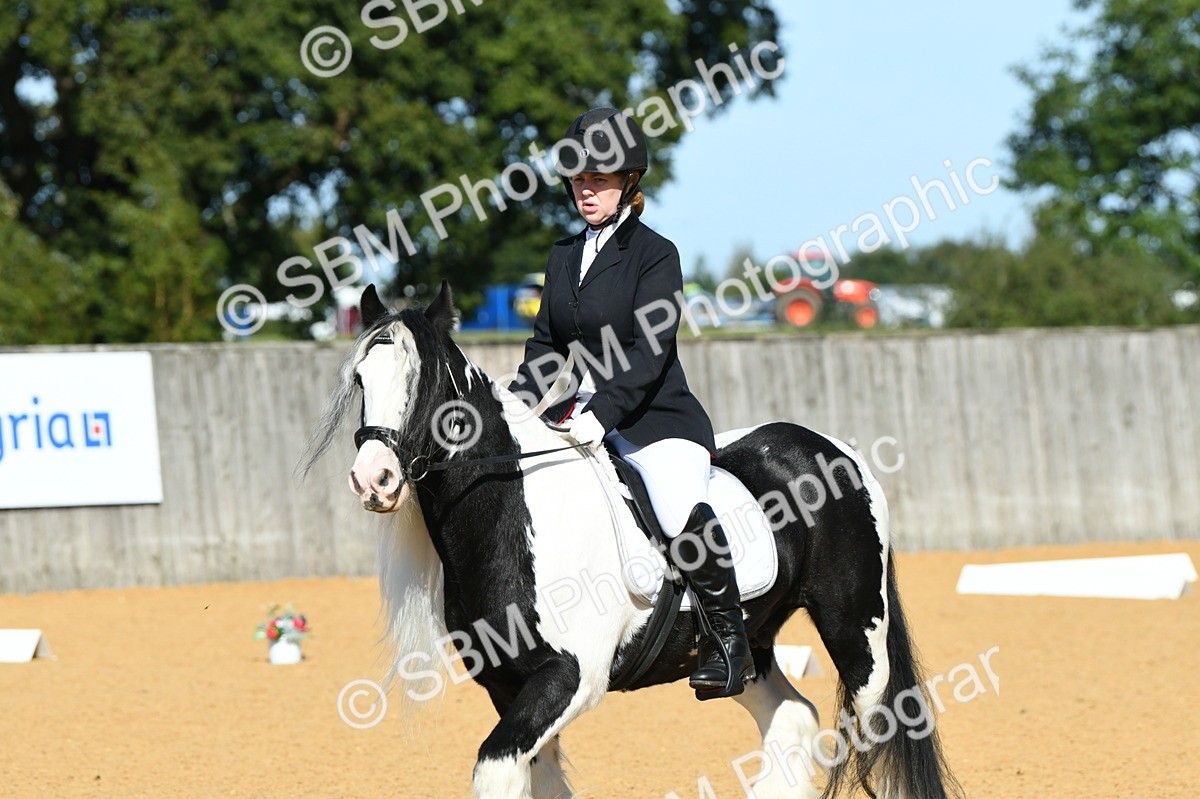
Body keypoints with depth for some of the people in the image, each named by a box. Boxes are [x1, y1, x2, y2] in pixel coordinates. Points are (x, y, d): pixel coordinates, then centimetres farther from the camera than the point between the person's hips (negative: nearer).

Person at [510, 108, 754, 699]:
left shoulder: (654, 254, -7)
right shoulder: (563, 257, 13)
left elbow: (651, 350, -17)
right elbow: (544, 346, 16)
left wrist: (603, 413, -29)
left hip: (656, 417, -7)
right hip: (584, 417, 7)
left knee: (684, 514, -33)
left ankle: (728, 643, -19)